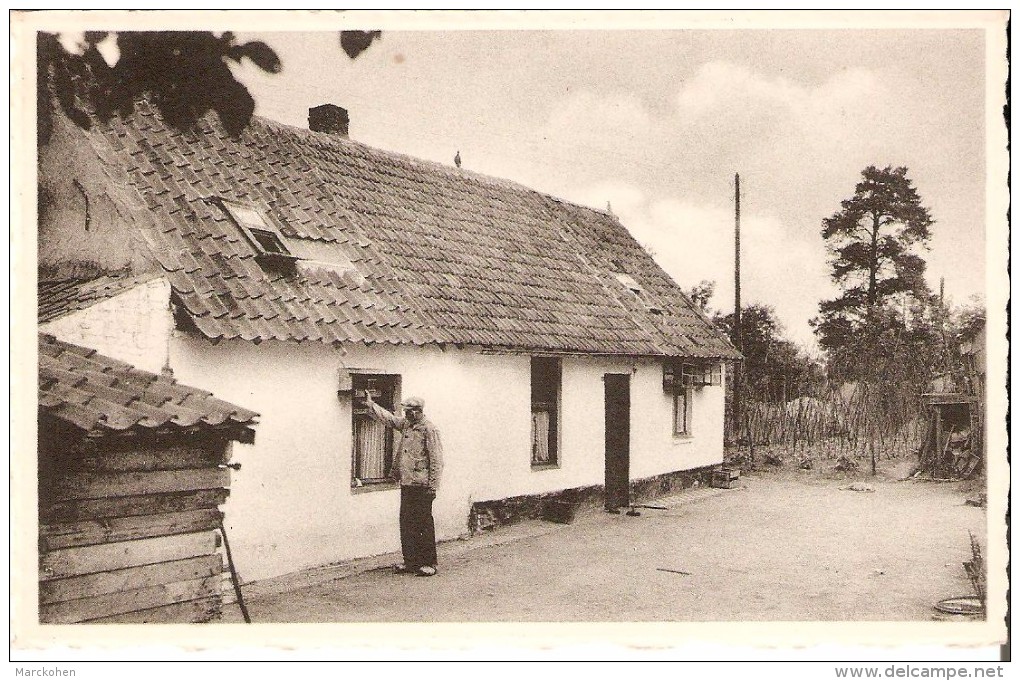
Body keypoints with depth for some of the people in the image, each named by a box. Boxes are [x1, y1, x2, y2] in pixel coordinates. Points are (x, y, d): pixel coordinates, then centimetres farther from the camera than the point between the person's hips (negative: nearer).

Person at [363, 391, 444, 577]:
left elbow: (436, 461, -13)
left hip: (421, 485, -8)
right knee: (406, 523, 10)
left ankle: (430, 563, 6)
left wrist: (432, 486, -15)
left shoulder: (429, 429, -11)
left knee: (424, 524, -2)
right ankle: (411, 561, 19)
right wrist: (370, 403, 24)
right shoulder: (406, 424, 13)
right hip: (406, 483, 8)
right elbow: (388, 417, 27)